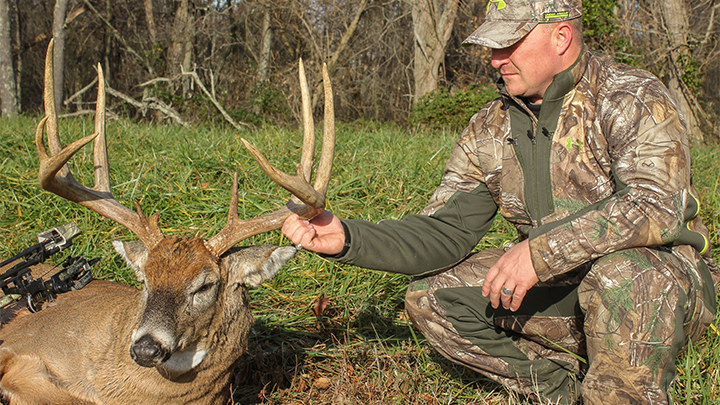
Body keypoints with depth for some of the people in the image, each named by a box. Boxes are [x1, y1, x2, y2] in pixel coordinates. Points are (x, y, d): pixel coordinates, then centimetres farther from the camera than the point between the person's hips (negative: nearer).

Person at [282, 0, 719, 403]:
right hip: (563, 288, 6)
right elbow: (444, 230, -2)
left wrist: (540, 250, -38)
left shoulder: (634, 98, -16)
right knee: (433, 295, -6)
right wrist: (348, 237, -18)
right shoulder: (492, 130, 1)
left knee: (622, 273, -40)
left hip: (670, 283, -6)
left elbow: (657, 204, -32)